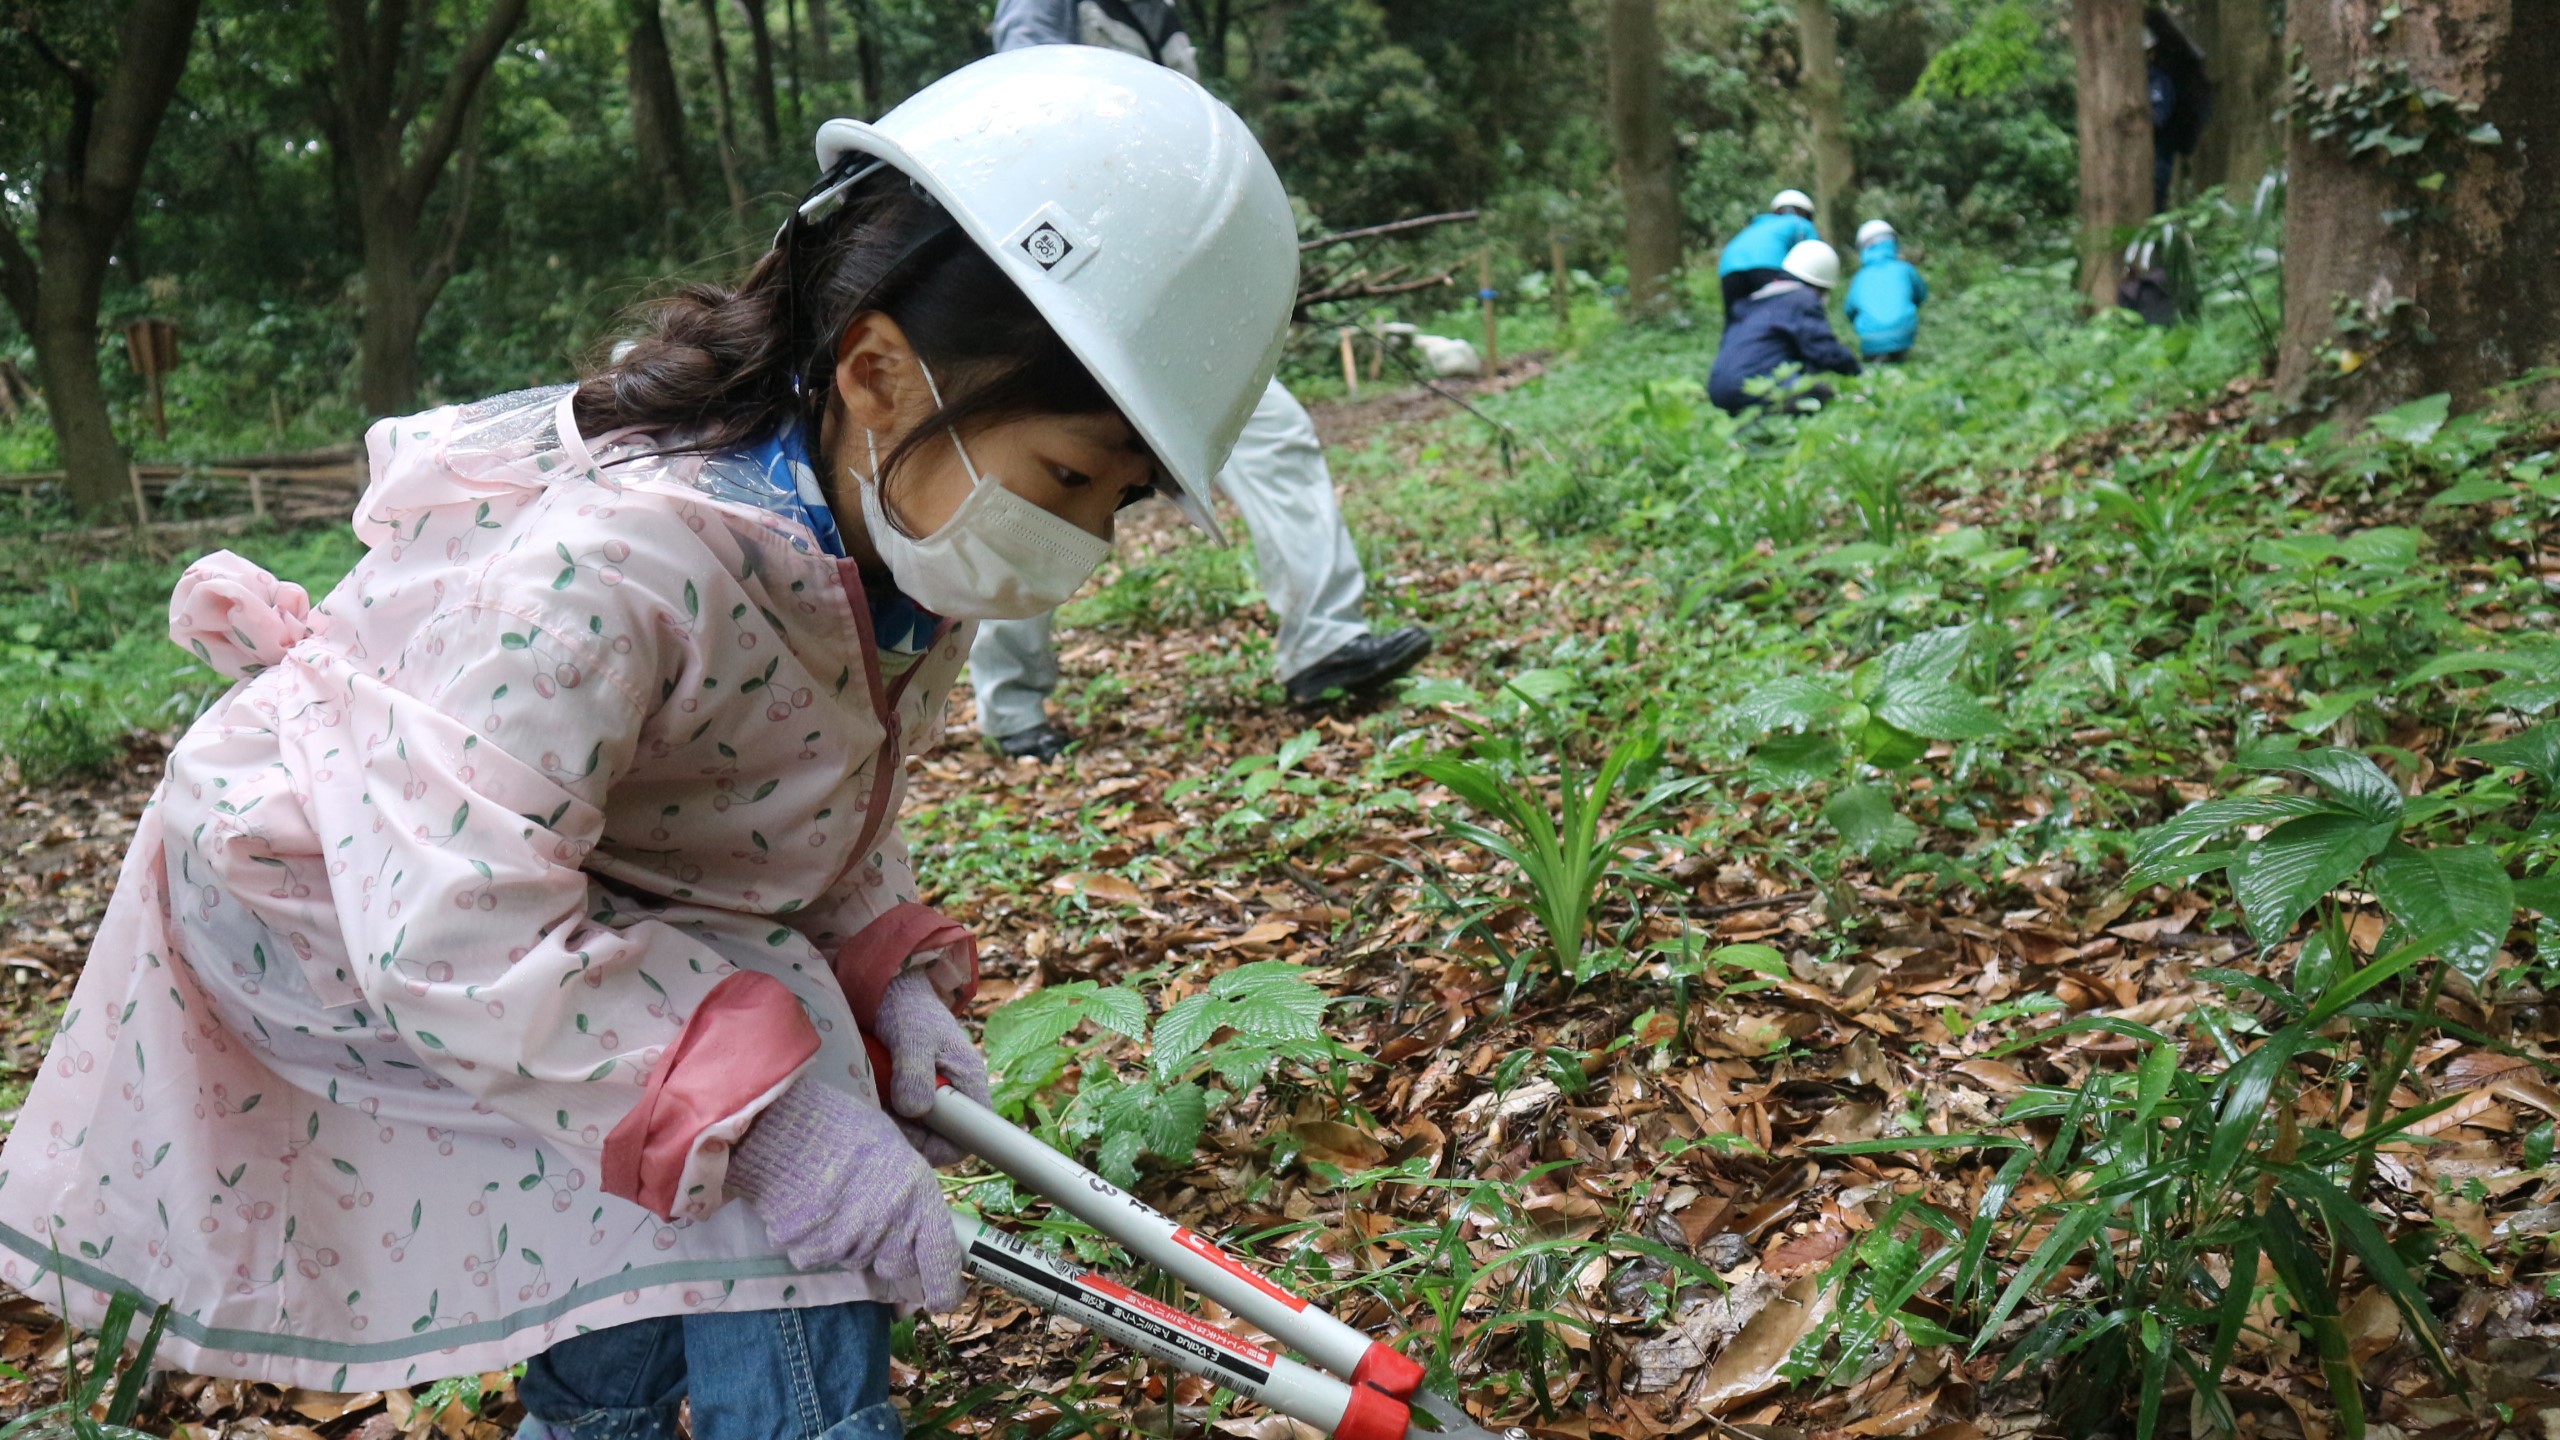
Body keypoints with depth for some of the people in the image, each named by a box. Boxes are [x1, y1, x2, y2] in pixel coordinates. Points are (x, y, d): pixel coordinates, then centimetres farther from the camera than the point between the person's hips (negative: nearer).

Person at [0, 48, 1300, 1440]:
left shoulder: (901, 548, -11)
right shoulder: (616, 561, -38)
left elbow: (833, 816, 4)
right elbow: (458, 930, -41)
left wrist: (889, 973, -11)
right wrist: (759, 1114, -42)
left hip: (557, 897, 8)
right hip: (335, 892, -8)